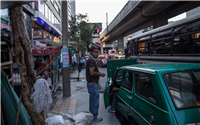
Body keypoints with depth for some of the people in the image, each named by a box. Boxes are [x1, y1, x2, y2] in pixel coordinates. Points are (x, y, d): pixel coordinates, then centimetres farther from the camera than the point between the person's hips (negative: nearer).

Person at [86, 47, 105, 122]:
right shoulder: (91, 60, -20)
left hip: (92, 83, 11)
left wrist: (99, 73, 8)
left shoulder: (91, 60, 14)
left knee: (92, 99, 23)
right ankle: (95, 117, 12)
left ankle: (92, 112, 38)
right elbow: (92, 73, -27)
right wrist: (100, 74, -15)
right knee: (95, 101, 0)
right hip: (93, 83, -11)